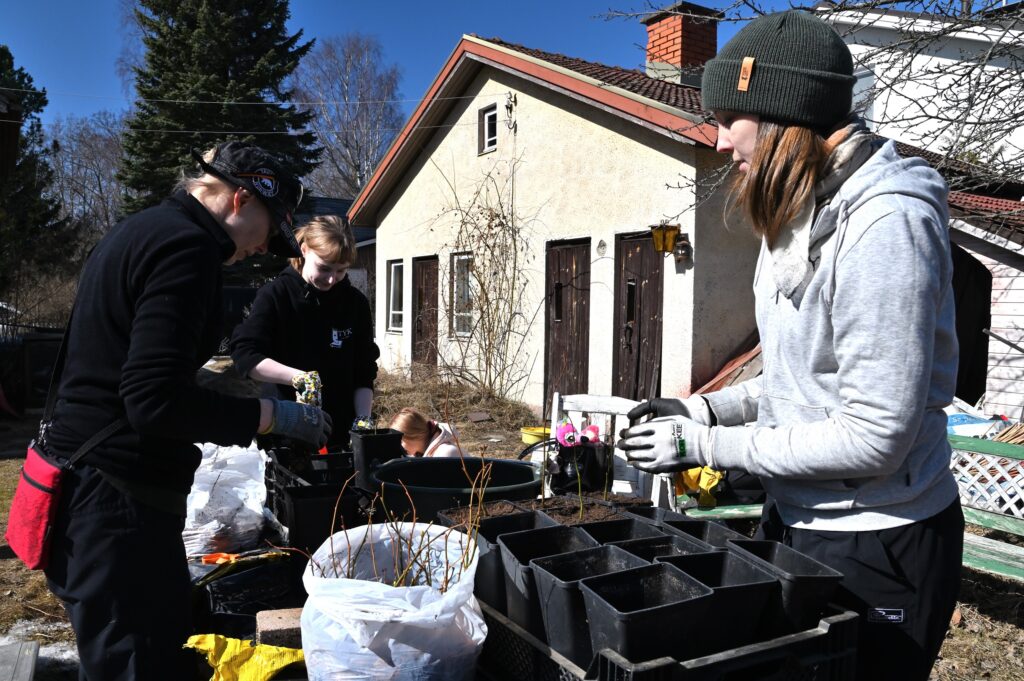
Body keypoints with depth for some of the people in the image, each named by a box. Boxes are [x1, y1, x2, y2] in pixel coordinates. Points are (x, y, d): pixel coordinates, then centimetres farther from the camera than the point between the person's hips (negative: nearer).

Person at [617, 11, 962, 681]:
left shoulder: (884, 224, -23)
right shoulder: (803, 211, 6)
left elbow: (874, 436, -24)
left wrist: (705, 444, -19)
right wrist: (706, 408, 2)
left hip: (875, 548, -8)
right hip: (797, 517, 9)